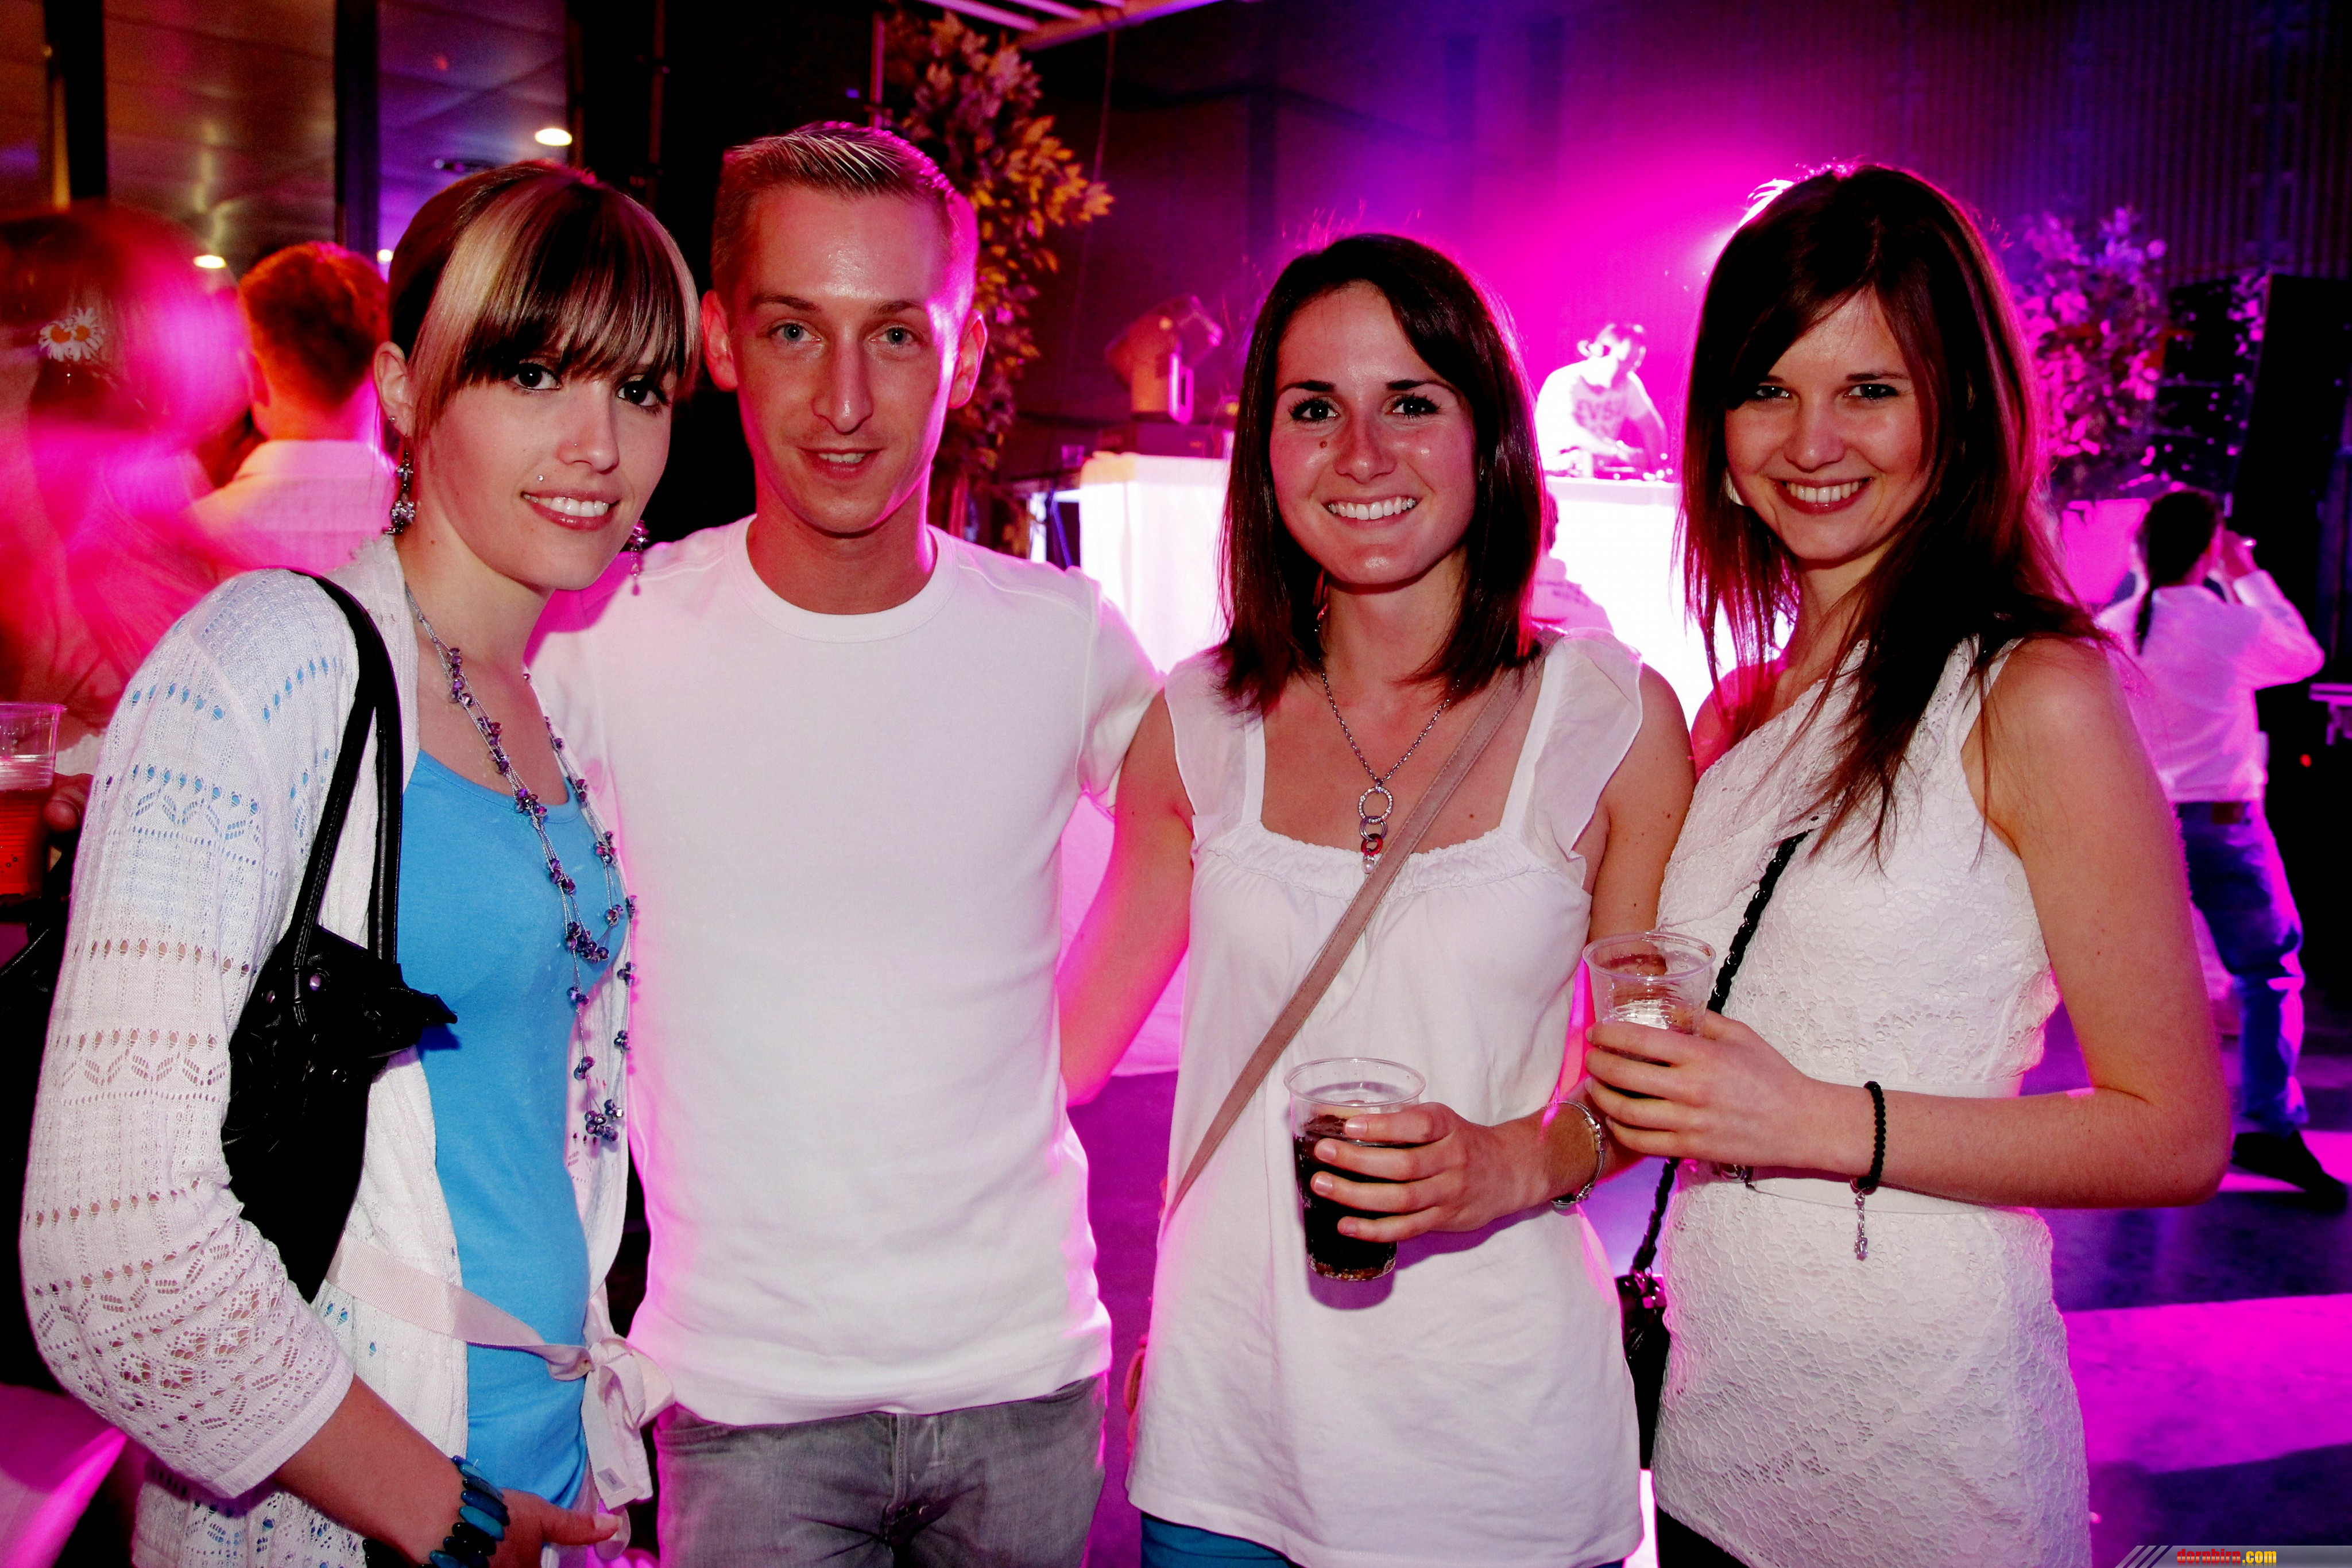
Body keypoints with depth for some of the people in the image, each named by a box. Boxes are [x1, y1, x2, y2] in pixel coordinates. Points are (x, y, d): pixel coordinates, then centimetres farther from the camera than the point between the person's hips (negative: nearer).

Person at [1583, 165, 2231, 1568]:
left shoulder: (2033, 697, -12)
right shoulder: (1739, 709, 6)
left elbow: (2178, 1137, -13)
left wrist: (1817, 1122, -20)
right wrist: (1632, 1080, -1)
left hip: (1918, 1436, -5)